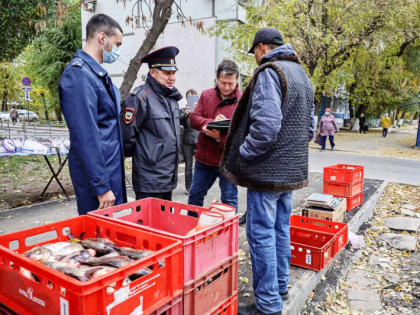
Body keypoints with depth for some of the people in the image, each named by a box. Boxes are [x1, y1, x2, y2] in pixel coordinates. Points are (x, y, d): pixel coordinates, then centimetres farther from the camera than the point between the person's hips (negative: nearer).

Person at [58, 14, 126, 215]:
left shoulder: (97, 73, 13)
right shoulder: (79, 74, -17)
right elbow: (86, 136, -22)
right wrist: (101, 187, -21)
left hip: (112, 169, 9)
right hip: (97, 175, -9)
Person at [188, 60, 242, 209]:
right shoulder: (206, 95, 5)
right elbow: (193, 118, -1)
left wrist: (220, 137, -29)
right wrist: (211, 122, -20)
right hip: (203, 157, 5)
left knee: (229, 200, 9)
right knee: (195, 196, 18)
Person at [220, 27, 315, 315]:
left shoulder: (269, 73, -13)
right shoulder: (303, 75, 17)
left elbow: (266, 125, -26)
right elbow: (309, 127, 18)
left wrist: (242, 154, -14)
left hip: (268, 171, -9)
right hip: (292, 170, 9)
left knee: (261, 234, 0)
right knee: (281, 229, 18)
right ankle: (281, 288, 33)